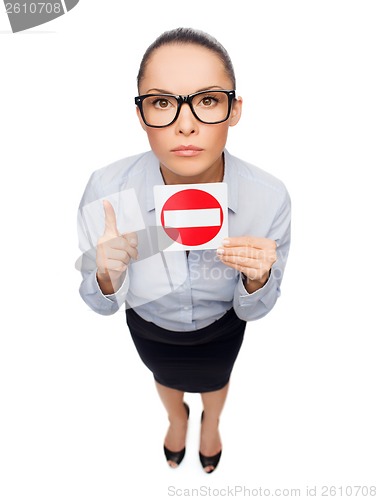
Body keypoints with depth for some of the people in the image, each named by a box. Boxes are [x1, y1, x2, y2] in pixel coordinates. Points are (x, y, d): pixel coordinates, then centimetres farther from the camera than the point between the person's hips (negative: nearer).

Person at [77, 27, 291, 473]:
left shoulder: (269, 197, -33)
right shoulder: (105, 190, -33)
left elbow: (253, 309, -17)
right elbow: (102, 303, -18)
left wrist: (257, 279, -39)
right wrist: (107, 278, -40)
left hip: (221, 326, 0)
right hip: (149, 325, 1)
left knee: (214, 380, 33)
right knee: (165, 378, 34)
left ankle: (211, 422, 74)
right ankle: (176, 417, 74)